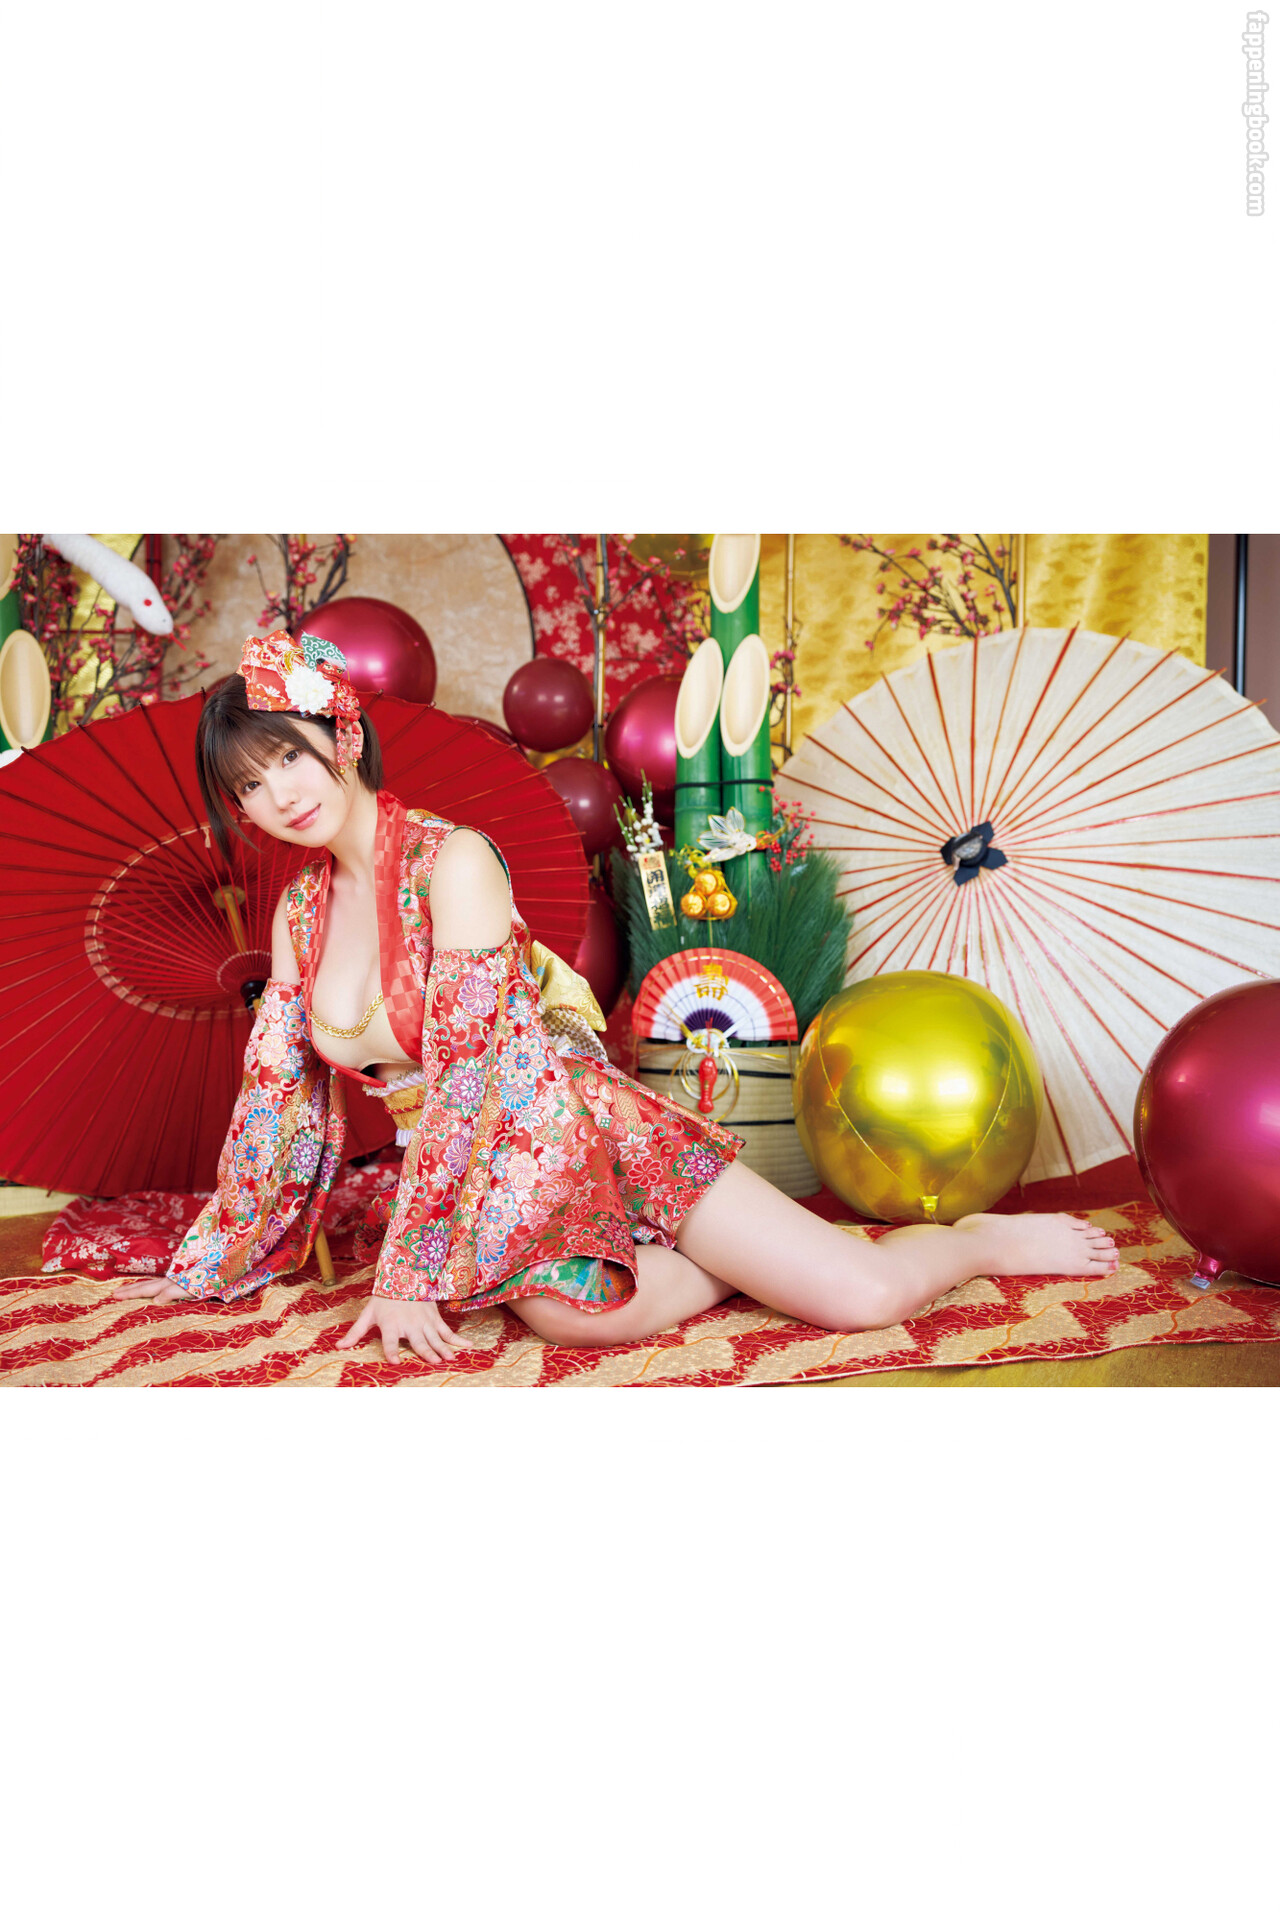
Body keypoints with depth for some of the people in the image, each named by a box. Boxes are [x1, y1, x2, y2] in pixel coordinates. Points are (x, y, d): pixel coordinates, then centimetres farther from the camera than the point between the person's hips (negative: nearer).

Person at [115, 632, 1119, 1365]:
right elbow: (277, 1093, 14)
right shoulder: (302, 910, 8)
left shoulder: (452, 859, -14)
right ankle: (735, 1267, 1)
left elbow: (470, 1077, -19)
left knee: (869, 1297, -15)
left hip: (581, 1129, -5)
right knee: (569, 1312, -32)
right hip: (478, 1184, 5)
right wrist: (211, 1261, 20)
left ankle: (983, 1238, 22)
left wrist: (407, 1275, -18)